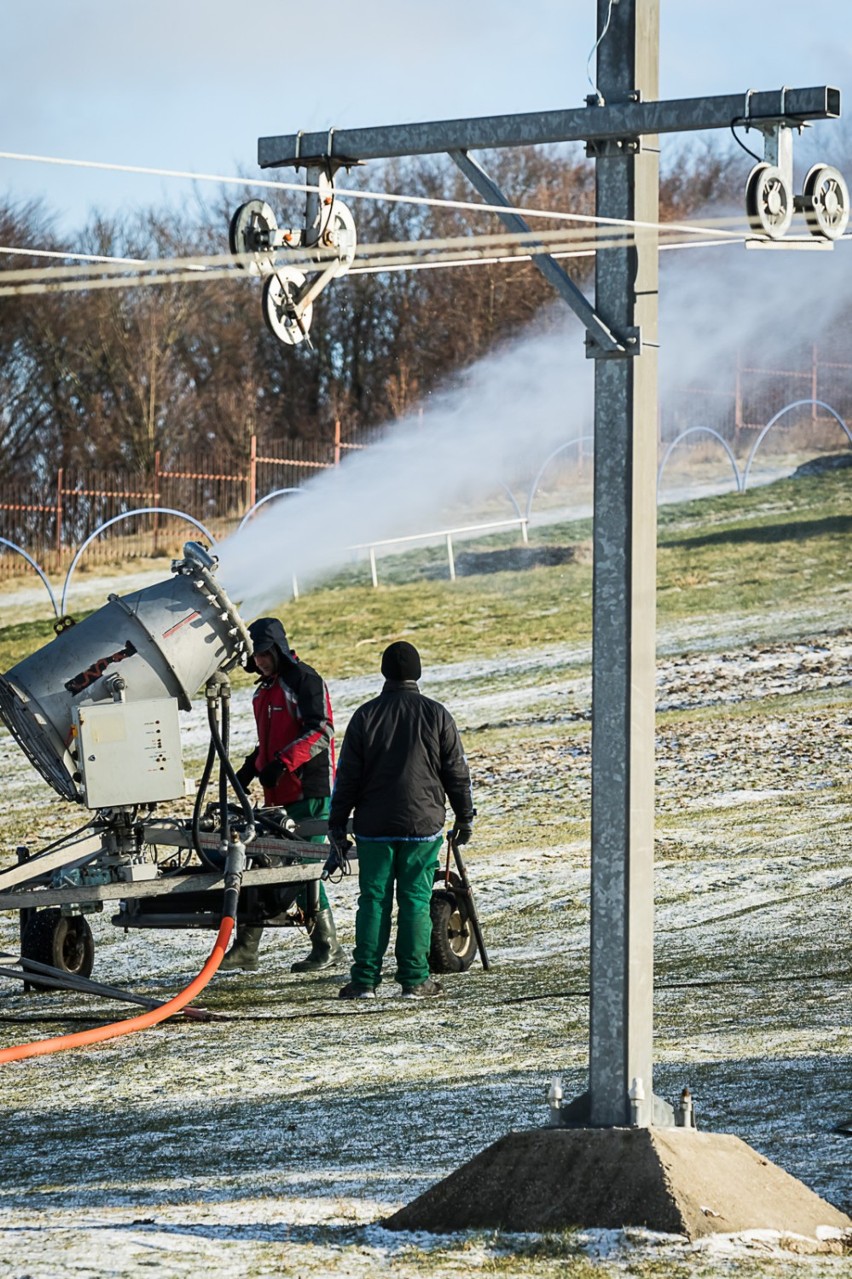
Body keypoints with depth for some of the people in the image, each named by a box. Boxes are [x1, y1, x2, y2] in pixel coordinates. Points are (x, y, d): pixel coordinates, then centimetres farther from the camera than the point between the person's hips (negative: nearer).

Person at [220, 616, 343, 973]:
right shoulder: (266, 690, 22)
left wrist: (283, 763, -22)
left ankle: (326, 944, 1)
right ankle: (246, 948, 5)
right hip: (279, 795, 9)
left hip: (310, 789, -9)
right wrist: (250, 769, 16)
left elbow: (321, 731, -16)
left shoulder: (304, 679, -7)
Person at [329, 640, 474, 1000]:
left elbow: (347, 775, 1)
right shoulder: (436, 715, -1)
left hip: (373, 826, 0)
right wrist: (465, 818, 15)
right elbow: (457, 772, 4)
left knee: (373, 900, 4)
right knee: (416, 900, 4)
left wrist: (337, 823, 8)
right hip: (423, 824, 0)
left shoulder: (365, 716, -1)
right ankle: (414, 978, 3)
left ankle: (365, 979, 1)